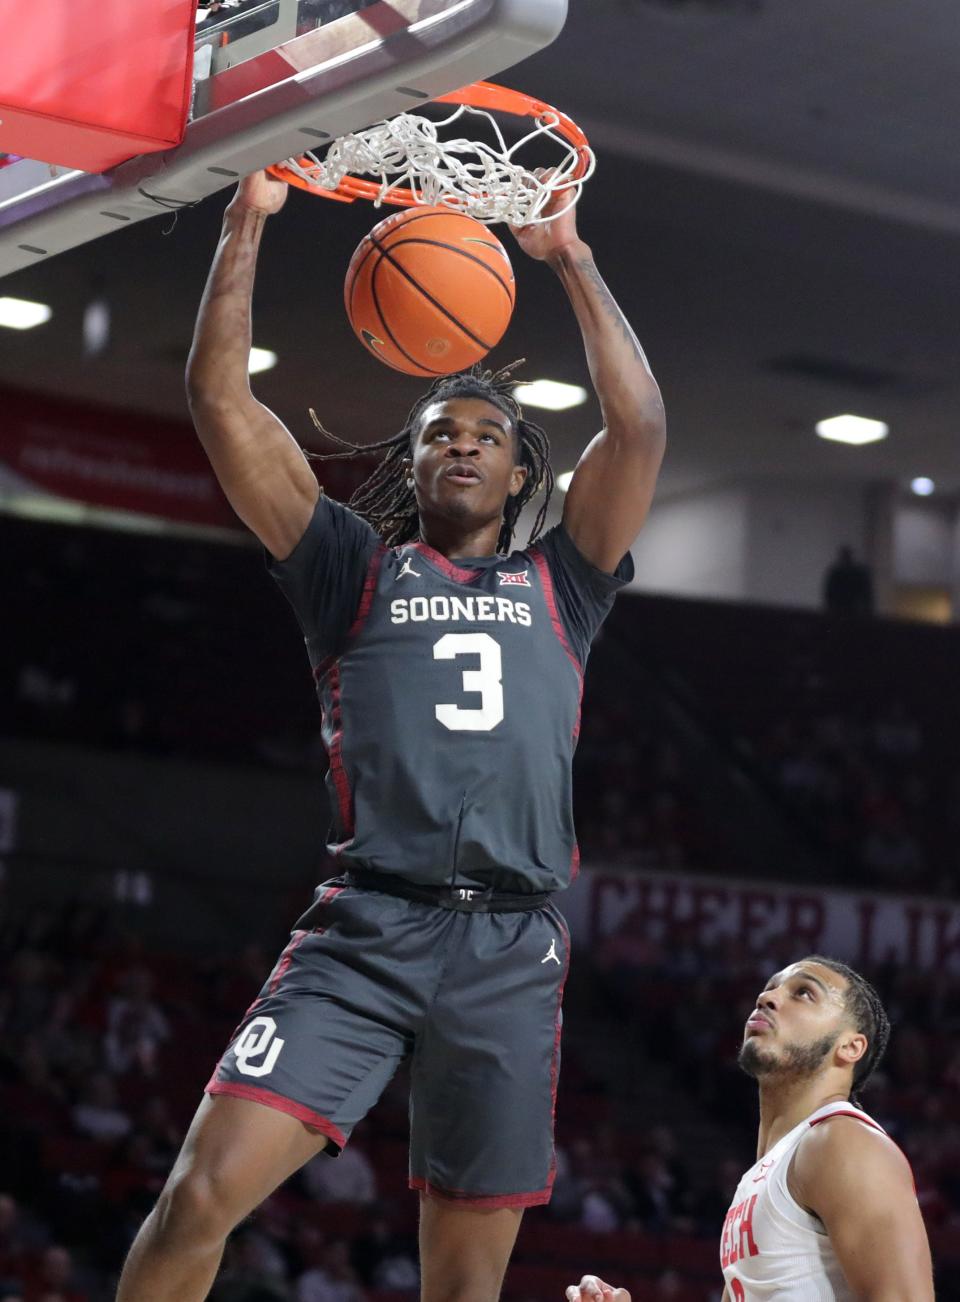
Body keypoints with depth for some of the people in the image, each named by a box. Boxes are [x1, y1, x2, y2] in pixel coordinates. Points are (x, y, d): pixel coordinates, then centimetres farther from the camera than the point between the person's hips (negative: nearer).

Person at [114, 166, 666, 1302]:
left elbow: (640, 426, 7)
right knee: (204, 1190, -19)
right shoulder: (357, 569, 16)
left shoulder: (556, 586, 19)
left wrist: (571, 260, 7)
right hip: (364, 929, -1)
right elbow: (221, 402, 8)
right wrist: (246, 227, 4)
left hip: (512, 949, 2)